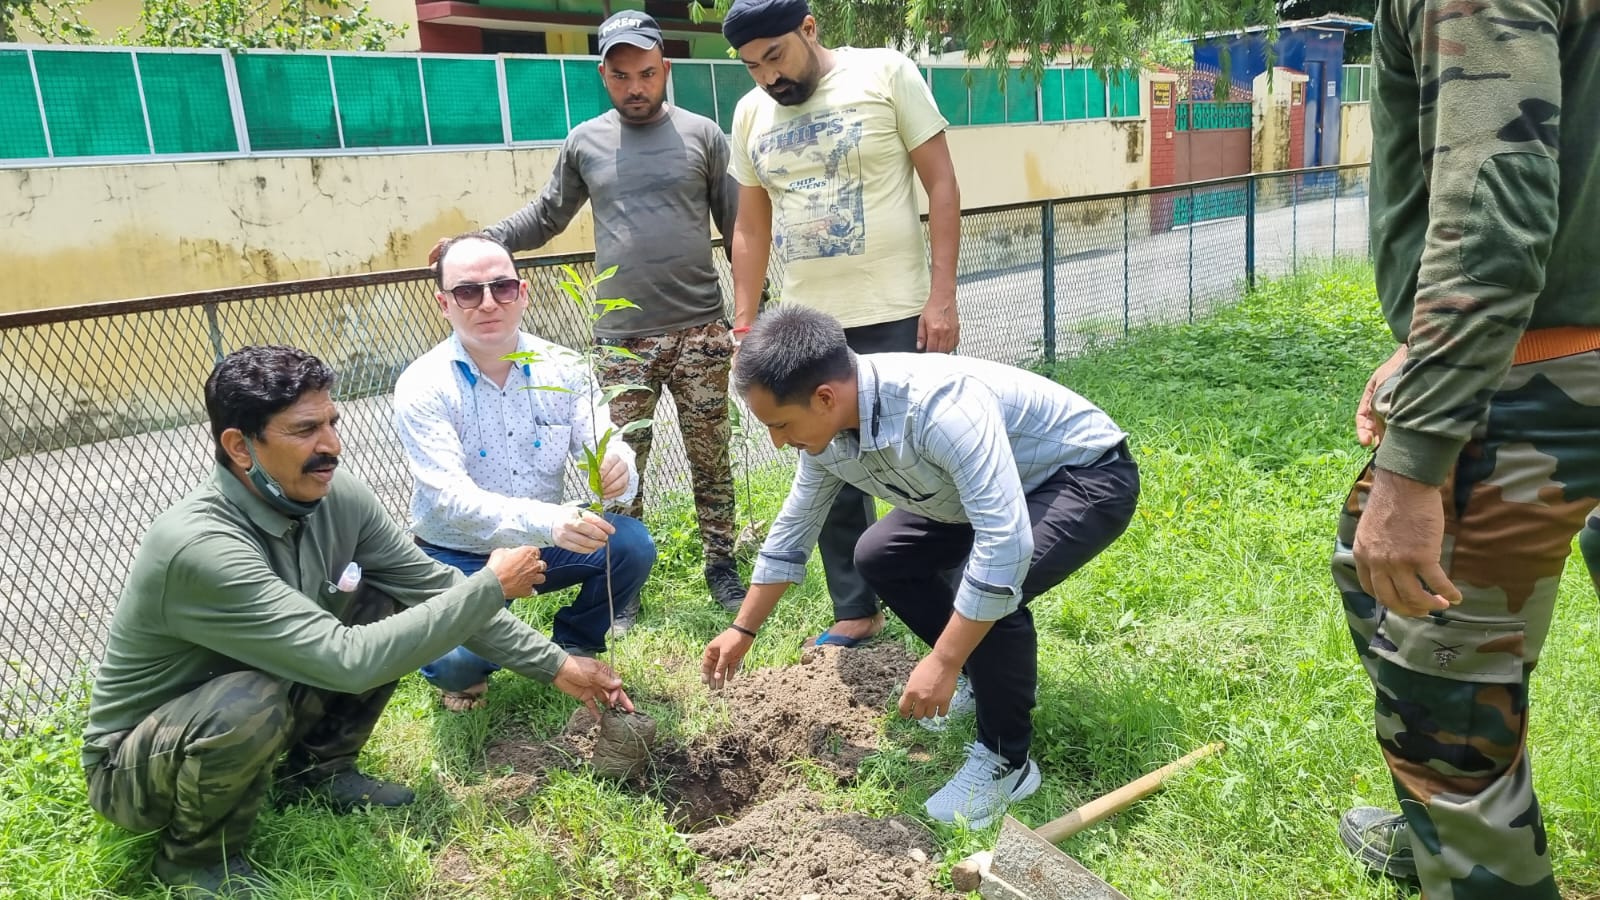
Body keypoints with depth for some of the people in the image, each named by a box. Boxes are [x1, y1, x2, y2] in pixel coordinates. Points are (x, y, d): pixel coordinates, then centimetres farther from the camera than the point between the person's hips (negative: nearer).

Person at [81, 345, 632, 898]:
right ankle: (195, 853, -5)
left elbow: (436, 589, -5)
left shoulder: (337, 497, -14)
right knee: (250, 701, -37)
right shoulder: (197, 546, -36)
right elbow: (349, 661, -38)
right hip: (134, 766, -6)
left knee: (386, 604, -8)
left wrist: (555, 666, -7)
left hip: (241, 715, 6)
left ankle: (317, 770, 11)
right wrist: (491, 585, -29)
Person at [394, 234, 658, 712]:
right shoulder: (423, 386, -18)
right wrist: (548, 523, -47)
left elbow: (604, 451, -14)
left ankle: (573, 646, 7)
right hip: (459, 556, -3)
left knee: (632, 544, -22)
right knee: (458, 662, -28)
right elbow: (451, 498, -30)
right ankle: (463, 672, 13)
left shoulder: (562, 367, -8)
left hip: (543, 544, 3)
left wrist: (618, 469, -41)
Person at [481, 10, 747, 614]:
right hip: (622, 339, 1)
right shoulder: (584, 144, 7)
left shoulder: (702, 135, 3)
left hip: (701, 331, -1)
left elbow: (739, 225, 6)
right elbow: (545, 217, 16)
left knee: (710, 458, 7)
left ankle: (721, 565, 22)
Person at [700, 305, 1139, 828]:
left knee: (988, 586, -31)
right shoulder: (825, 432, -12)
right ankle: (991, 677, 22)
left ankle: (1005, 762, -8)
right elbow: (794, 530, 4)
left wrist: (942, 663, -37)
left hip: (1088, 475, -8)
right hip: (990, 490, 9)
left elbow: (1004, 545, -44)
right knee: (880, 558, 6)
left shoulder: (941, 406, -40)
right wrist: (743, 630, 10)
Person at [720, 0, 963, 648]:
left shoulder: (887, 74, -4)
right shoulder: (750, 113, 8)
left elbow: (941, 186, -5)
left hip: (894, 317, -4)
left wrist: (942, 296, -12)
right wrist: (743, 325, 9)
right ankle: (856, 612, 24)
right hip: (806, 325, 5)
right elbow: (751, 227, 13)